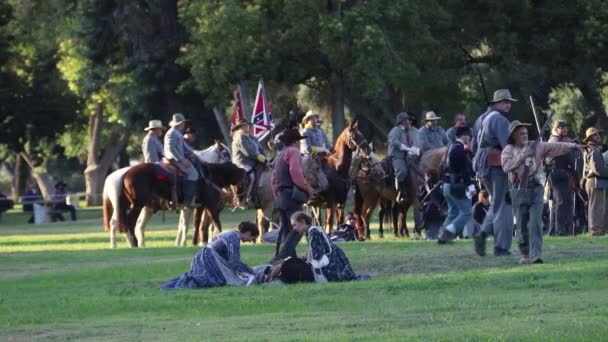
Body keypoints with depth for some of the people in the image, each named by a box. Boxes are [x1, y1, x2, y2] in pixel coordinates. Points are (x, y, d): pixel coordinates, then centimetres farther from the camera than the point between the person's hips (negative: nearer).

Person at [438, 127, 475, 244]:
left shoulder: (451, 148, 15)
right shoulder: (459, 149, -15)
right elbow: (464, 170, -20)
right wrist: (470, 185, -19)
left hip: (447, 185, 10)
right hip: (457, 185, -10)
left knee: (453, 212, 16)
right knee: (467, 212, -6)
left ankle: (443, 236, 15)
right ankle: (449, 232, -12)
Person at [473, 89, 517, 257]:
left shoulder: (481, 119, 18)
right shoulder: (500, 119, -11)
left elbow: (474, 145, 23)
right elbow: (507, 145, -20)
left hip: (483, 165, 8)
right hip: (498, 165, -8)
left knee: (497, 203, 19)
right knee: (503, 205, -1)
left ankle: (483, 233, 0)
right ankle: (501, 246, -1)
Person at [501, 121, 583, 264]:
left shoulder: (536, 146, 9)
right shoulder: (508, 150, 4)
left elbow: (554, 147, 1)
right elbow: (507, 166, -13)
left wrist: (570, 146, -11)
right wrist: (522, 156, -18)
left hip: (536, 189, 0)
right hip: (519, 191, 0)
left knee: (536, 223, -10)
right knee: (522, 224, 5)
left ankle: (536, 255, -16)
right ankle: (525, 254, 19)